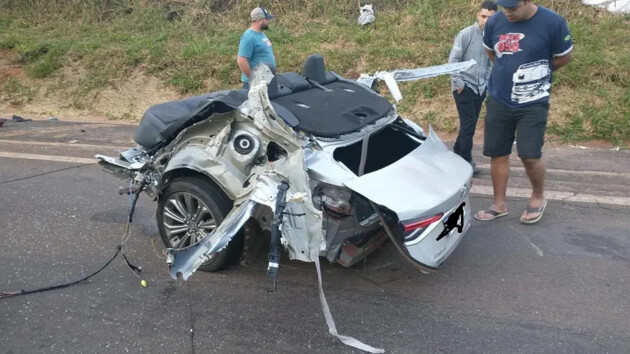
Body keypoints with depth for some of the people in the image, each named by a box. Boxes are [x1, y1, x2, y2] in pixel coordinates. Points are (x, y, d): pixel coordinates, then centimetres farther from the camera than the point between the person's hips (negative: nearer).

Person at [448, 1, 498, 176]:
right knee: (468, 124, -7)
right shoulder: (466, 34, -12)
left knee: (470, 125, 10)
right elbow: (453, 60, -10)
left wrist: (487, 82, 9)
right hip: (465, 87, -5)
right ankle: (466, 161, 2)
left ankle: (458, 155, 23)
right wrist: (458, 83, -11)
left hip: (480, 88, 6)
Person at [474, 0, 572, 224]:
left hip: (533, 103, -3)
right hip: (498, 101, 4)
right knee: (498, 154, 6)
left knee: (530, 156, -7)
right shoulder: (494, 22, -2)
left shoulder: (552, 22, -11)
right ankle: (499, 205, 19)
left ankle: (538, 198, 20)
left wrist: (536, 72, 10)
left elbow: (564, 57, 2)